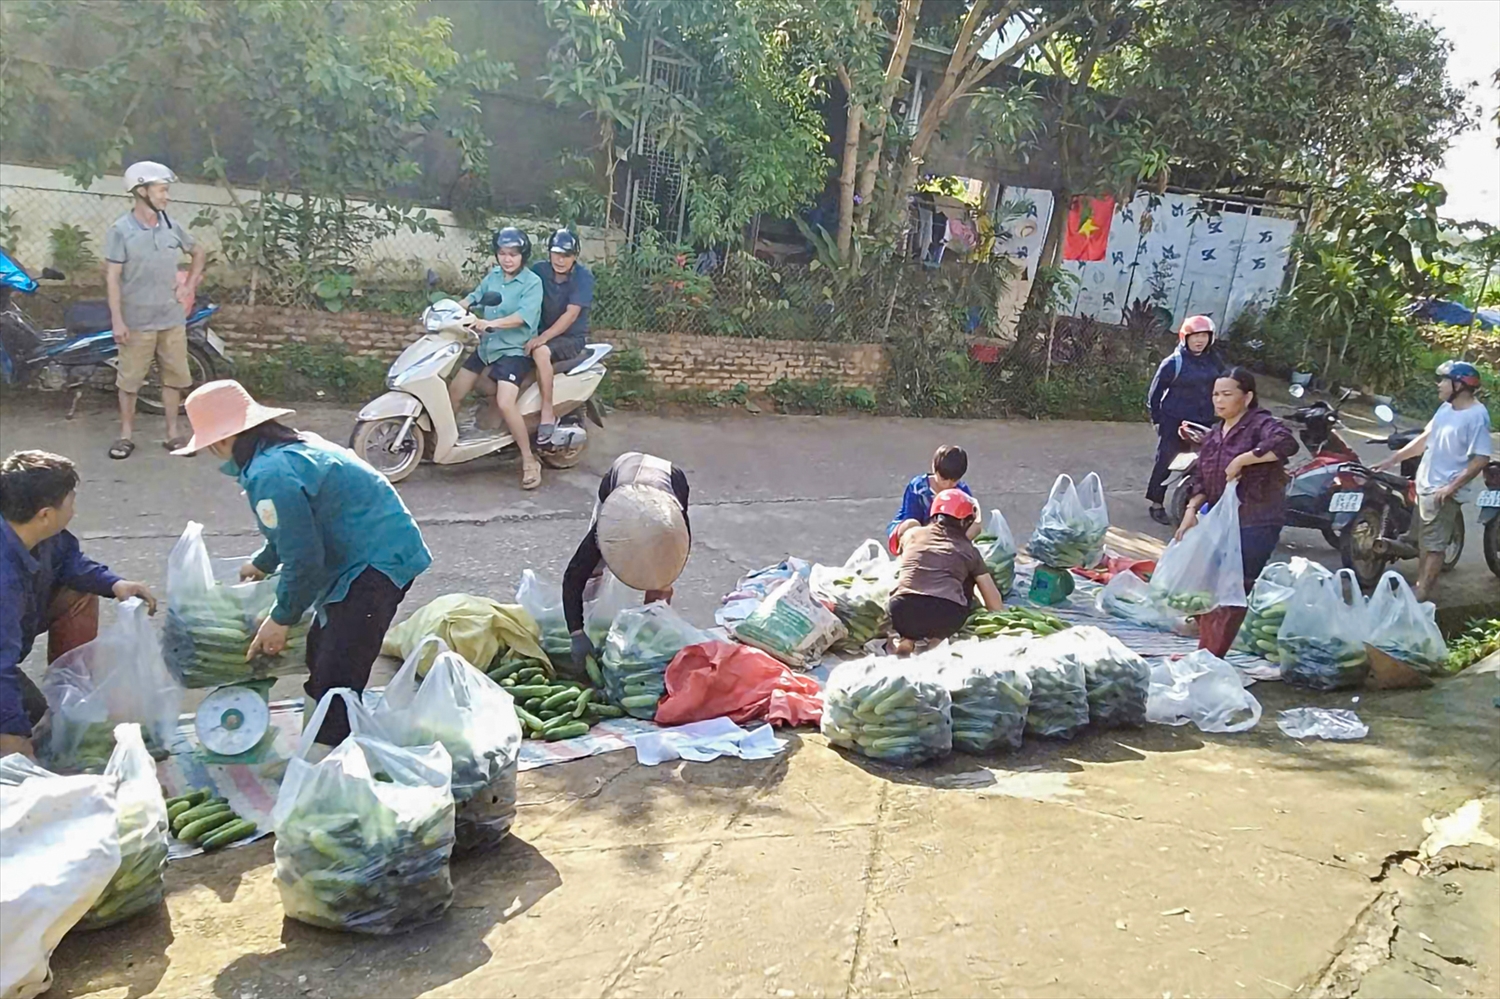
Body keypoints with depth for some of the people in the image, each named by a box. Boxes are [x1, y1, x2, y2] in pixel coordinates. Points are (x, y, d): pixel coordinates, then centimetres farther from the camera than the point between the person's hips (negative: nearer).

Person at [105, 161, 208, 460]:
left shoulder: (172, 226, 4)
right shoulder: (121, 230, -9)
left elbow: (199, 253, 21)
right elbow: (112, 278, -10)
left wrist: (189, 286, 9)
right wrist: (117, 320, -15)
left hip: (172, 318, 4)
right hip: (137, 321, -4)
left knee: (174, 377, 9)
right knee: (129, 379, 5)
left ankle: (172, 434, 19)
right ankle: (126, 435, 17)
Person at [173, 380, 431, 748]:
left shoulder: (270, 475, -20)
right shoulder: (292, 445, 13)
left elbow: (303, 559, -18)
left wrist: (281, 618, -2)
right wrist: (262, 563, 48)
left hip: (378, 563, -11)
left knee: (335, 680, -12)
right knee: (321, 655, 21)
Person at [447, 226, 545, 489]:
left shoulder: (532, 282, -11)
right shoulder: (493, 275, 8)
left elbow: (523, 316, -24)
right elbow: (475, 296, 12)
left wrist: (492, 323, -37)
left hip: (514, 351, -7)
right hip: (486, 347, 7)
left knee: (505, 403, -26)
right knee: (452, 393, 11)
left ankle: (529, 461, -14)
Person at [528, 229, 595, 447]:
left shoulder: (584, 276, -13)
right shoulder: (539, 270, 0)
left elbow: (571, 315, -22)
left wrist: (543, 338, -31)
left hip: (571, 338, -5)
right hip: (542, 333, 5)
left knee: (540, 352, -34)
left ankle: (547, 413, -26)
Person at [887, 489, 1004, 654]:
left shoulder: (912, 534, 21)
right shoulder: (969, 551, 17)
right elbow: (995, 603, 20)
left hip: (902, 612, 1)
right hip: (947, 617, -1)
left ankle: (906, 637, 6)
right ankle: (939, 637, 8)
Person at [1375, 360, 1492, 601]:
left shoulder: (1476, 416, -19)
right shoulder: (1447, 408, 7)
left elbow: (1481, 459, -22)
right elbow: (1426, 438, 16)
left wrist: (1451, 487, -25)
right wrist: (1394, 459, 14)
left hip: (1444, 491, -9)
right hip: (1426, 485, 9)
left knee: (1435, 545, -4)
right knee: (1425, 541, 18)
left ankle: (1422, 592, 0)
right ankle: (1421, 584, 30)